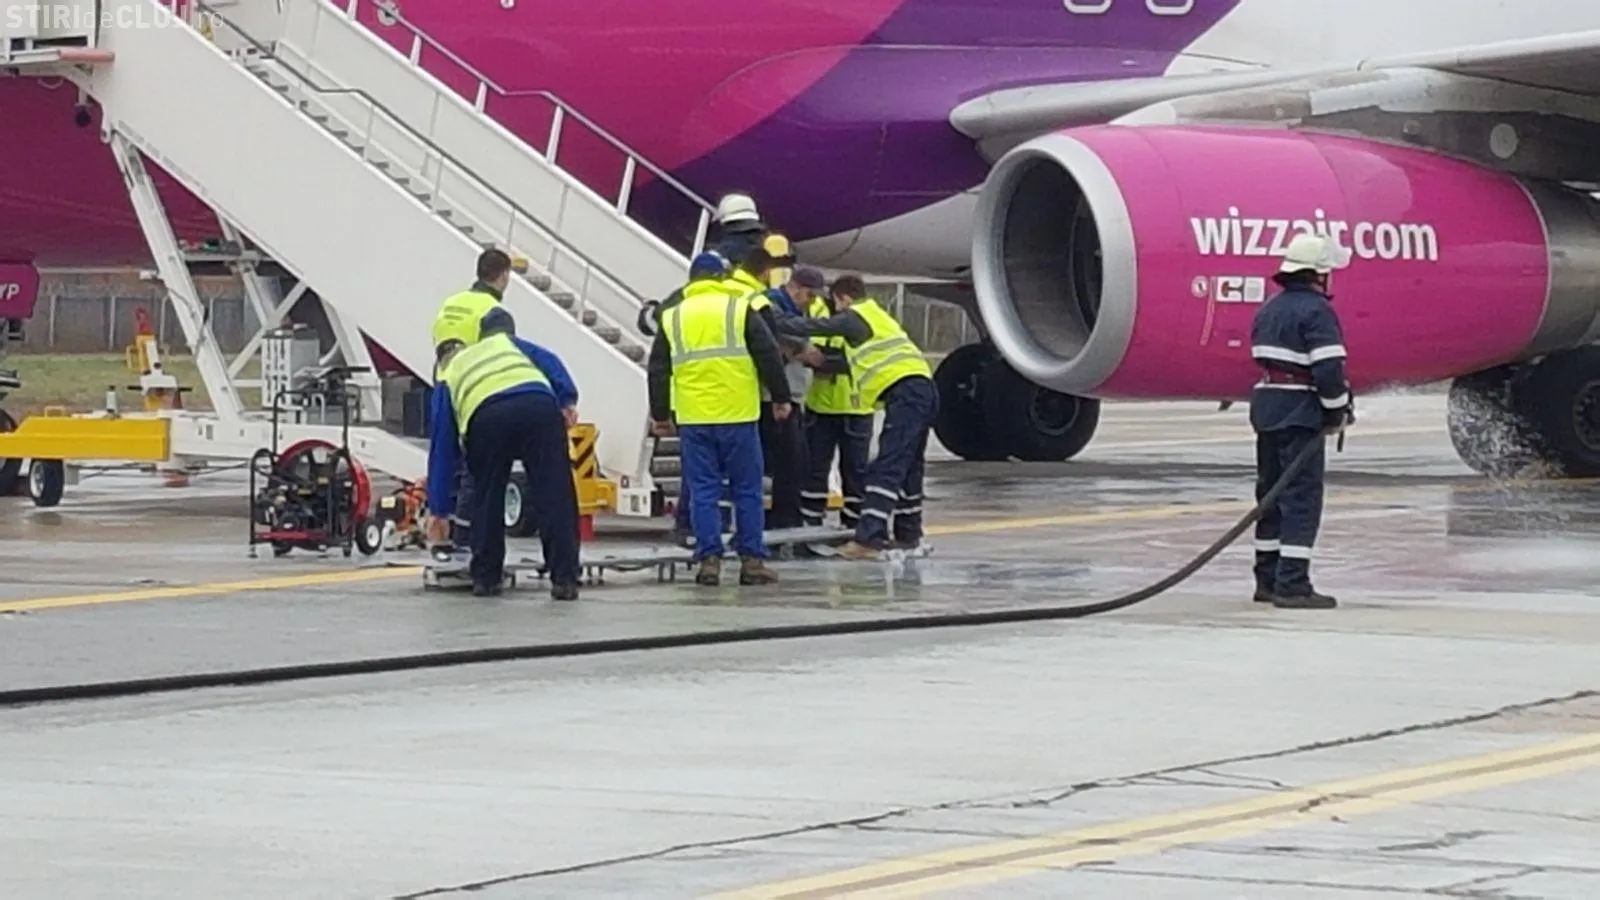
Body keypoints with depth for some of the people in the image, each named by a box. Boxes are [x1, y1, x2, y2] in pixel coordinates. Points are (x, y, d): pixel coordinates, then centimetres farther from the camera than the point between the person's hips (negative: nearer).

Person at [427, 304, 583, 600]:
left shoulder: (446, 378, 34)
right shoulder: (504, 342, 40)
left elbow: (441, 447, 32)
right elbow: (549, 362, 19)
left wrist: (439, 509, 36)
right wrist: (567, 400, 7)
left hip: (487, 417, 0)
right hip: (540, 405, 0)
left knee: (487, 499, 18)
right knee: (555, 496, 2)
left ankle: (485, 578, 22)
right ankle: (564, 579, -1)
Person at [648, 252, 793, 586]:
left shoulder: (672, 318, 9)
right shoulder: (740, 309, 1)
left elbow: (658, 371, 11)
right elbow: (768, 355, -1)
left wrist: (660, 415, 19)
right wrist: (781, 397, 9)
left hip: (693, 420, 2)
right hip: (737, 415, -2)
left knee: (703, 492, 5)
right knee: (747, 490, 6)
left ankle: (709, 560, 0)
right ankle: (752, 561, 6)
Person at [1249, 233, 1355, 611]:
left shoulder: (1269, 310, 15)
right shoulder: (1316, 311, -13)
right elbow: (1327, 368, -20)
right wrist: (1338, 409, -6)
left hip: (1266, 407, 9)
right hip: (1300, 413, -9)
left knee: (1272, 492, 15)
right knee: (1302, 495, -8)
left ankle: (1267, 579, 21)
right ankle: (1292, 584, -12)